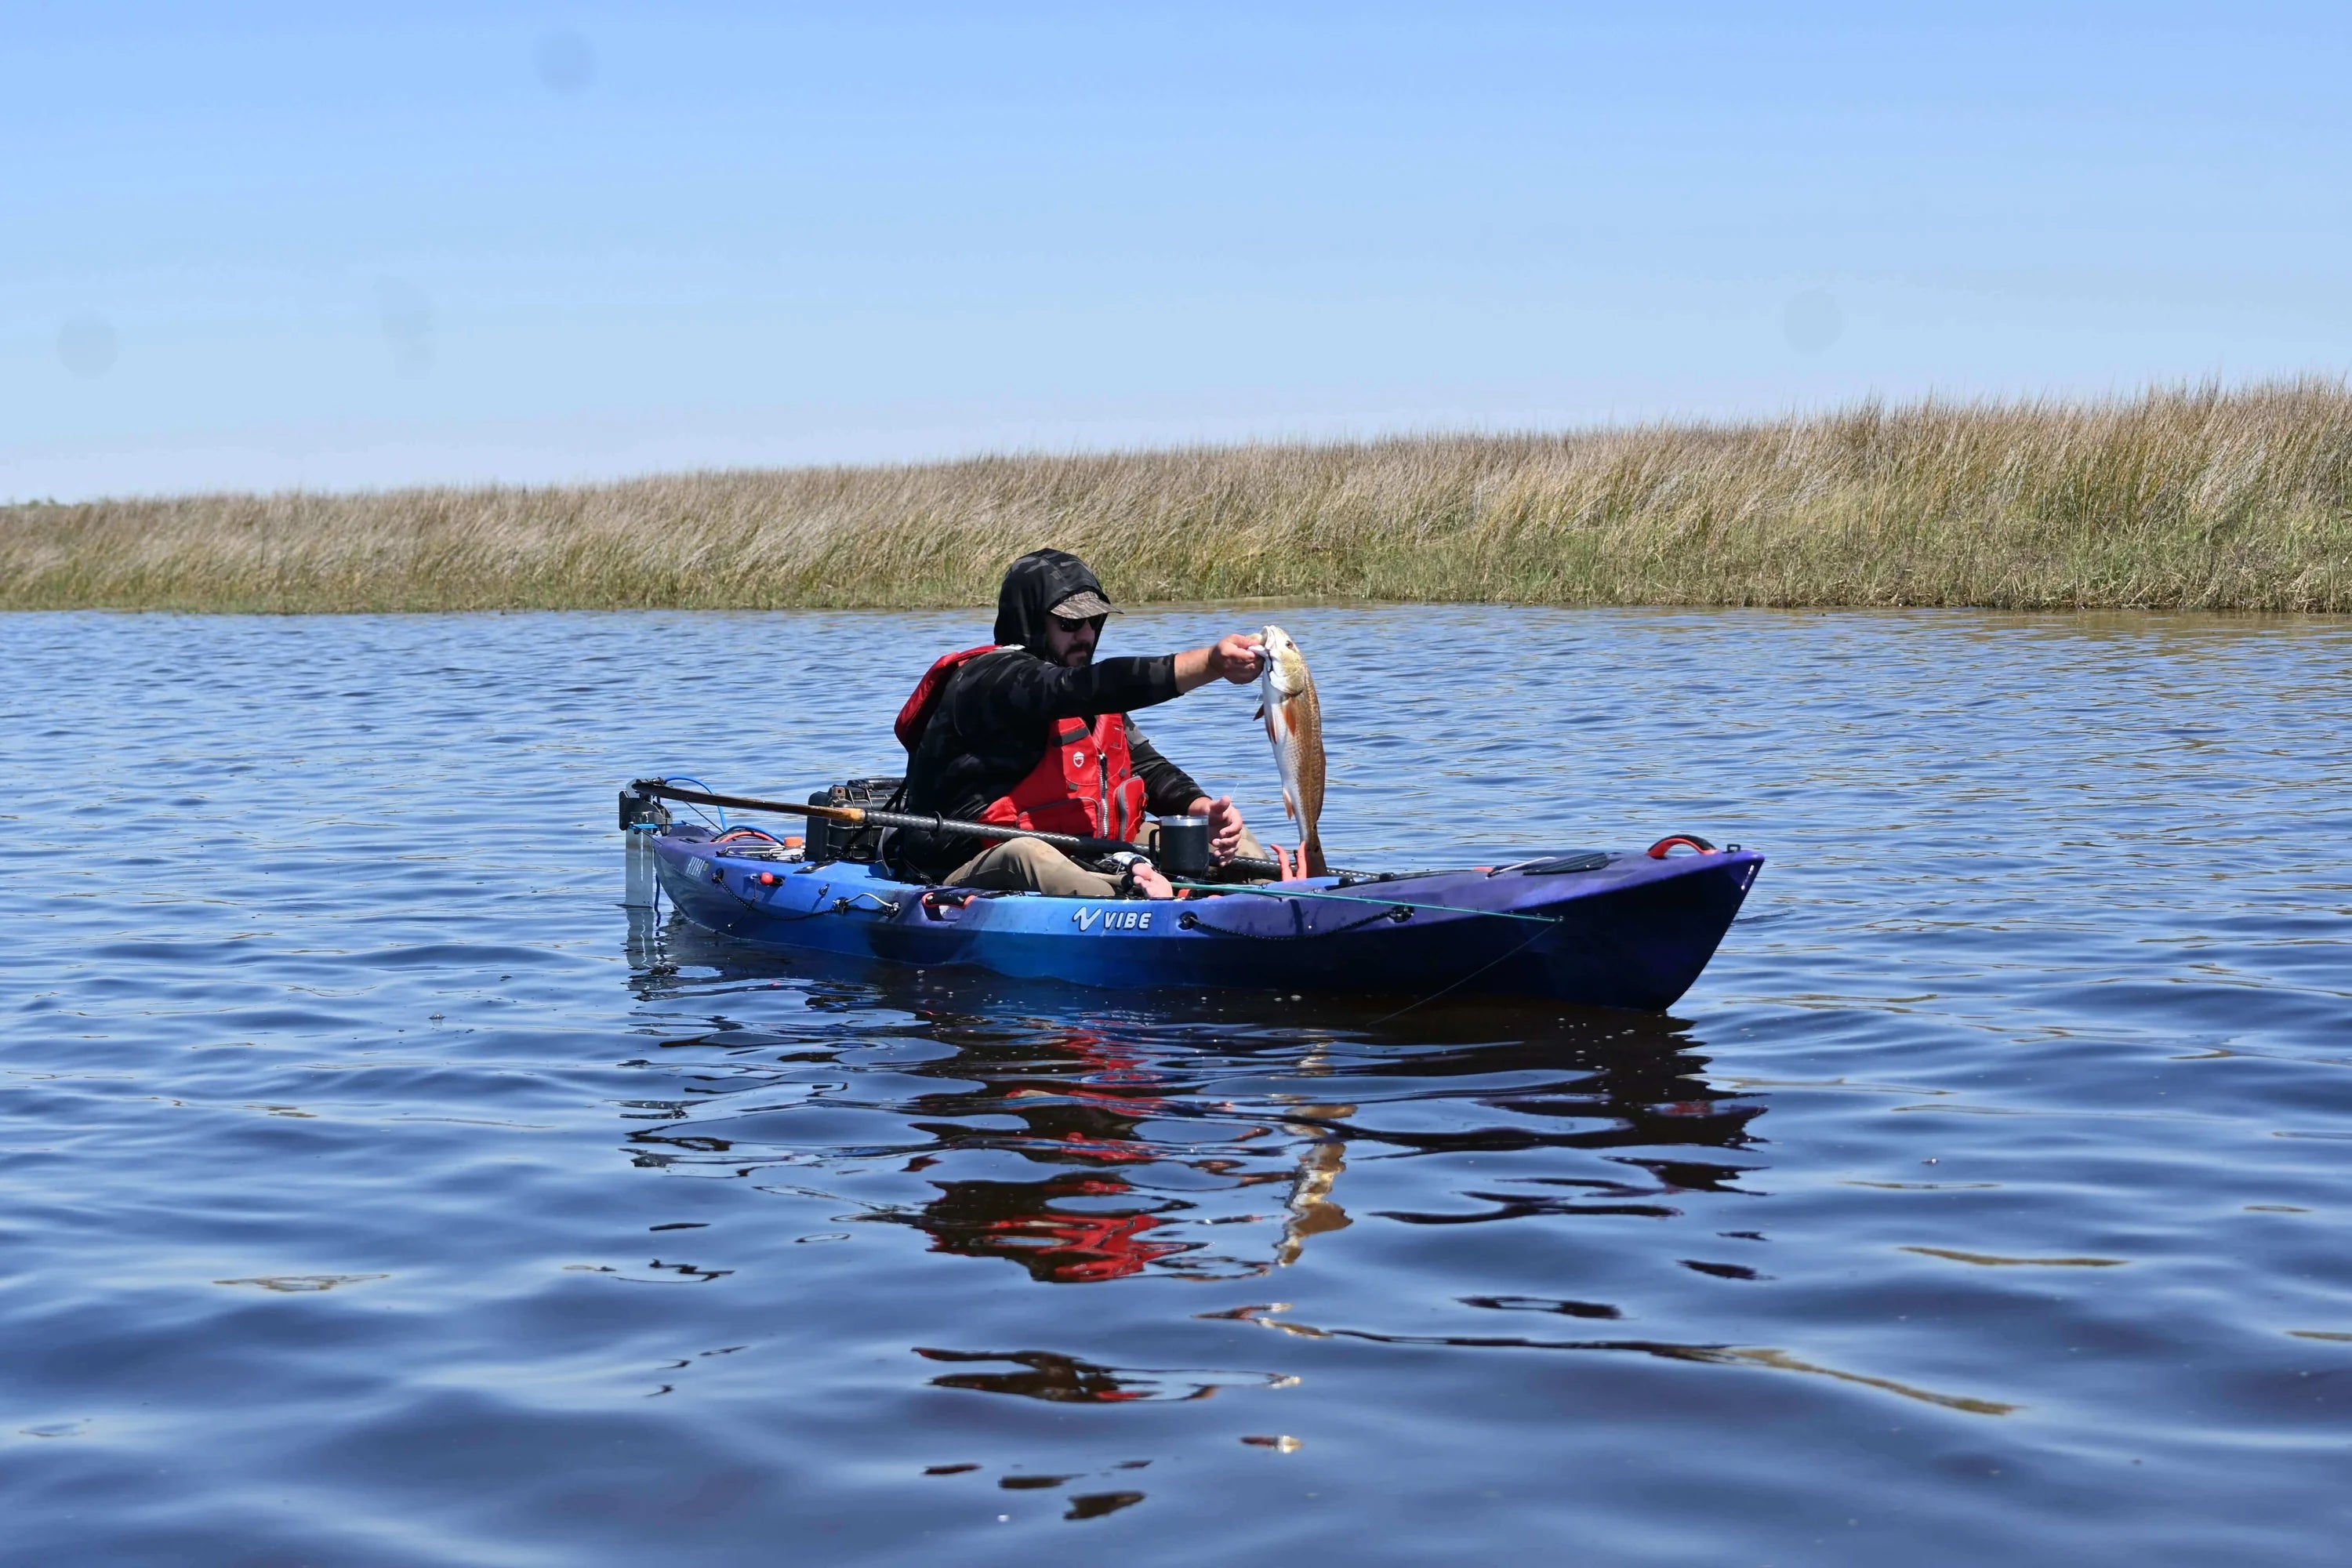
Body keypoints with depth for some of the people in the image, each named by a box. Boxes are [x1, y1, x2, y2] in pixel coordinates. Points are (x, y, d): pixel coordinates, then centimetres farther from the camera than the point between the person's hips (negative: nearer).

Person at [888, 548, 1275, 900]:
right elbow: (1082, 688, -32)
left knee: (1227, 831, 2)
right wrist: (1212, 663, -42)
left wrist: (1203, 809, -10)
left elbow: (1146, 765, 14)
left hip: (1084, 857, 9)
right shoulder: (992, 678, -15)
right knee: (1027, 855, -43)